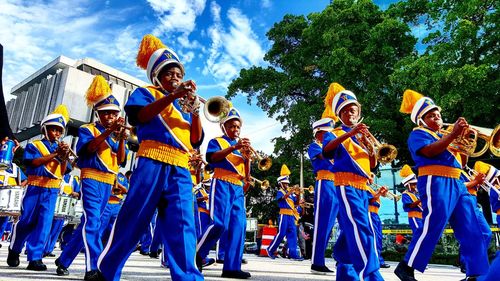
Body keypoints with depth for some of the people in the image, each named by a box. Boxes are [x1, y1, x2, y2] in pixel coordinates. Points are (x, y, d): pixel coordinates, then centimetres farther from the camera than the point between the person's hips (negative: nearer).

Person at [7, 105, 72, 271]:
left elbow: (63, 171, 3)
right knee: (26, 221, 5)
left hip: (52, 190, 2)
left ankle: (35, 258, -1)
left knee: (44, 222, -4)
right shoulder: (34, 145, 4)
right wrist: (55, 154, -20)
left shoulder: (61, 148, 11)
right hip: (35, 187, -2)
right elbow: (34, 162, -14)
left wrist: (64, 158, -15)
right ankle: (14, 250, 30)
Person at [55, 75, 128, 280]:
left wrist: (121, 139, -14)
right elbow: (89, 148, -19)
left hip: (108, 182, 6)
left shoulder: (115, 136, 15)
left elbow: (121, 159, 2)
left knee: (89, 223, 11)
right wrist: (108, 132, -30)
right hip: (92, 179, -6)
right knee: (91, 221, -18)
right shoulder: (87, 130, 2)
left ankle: (64, 260, 26)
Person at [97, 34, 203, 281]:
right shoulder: (146, 93, 15)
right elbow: (139, 115, -8)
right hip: (152, 162, -4)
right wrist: (173, 96, -16)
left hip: (181, 169, 4)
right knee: (132, 219, -1)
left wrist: (195, 110, -2)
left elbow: (196, 140, 13)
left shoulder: (183, 106, 25)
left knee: (182, 224, -6)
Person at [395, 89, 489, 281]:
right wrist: (454, 134, -16)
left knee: (471, 229, 4)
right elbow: (430, 151, -17)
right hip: (436, 182, -9)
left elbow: (461, 163, 23)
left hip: (456, 183, 9)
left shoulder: (443, 137, 27)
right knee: (432, 226, -15)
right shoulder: (418, 134, 3)